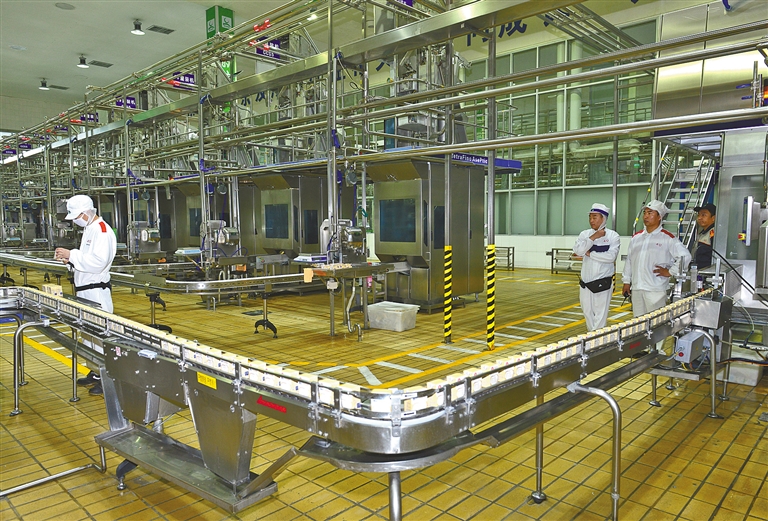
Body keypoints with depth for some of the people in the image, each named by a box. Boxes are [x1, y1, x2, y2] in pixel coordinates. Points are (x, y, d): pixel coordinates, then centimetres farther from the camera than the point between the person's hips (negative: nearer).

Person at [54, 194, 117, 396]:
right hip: (86, 290, 10)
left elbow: (98, 262, -24)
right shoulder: (89, 230, 17)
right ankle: (97, 373, 26)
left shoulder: (101, 231, -14)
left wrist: (72, 255, -18)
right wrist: (70, 259, 5)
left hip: (96, 291, -10)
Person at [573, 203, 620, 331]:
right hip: (586, 281, 4)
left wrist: (589, 253, -12)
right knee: (588, 312, 16)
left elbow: (611, 256, -18)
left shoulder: (612, 236, -5)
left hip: (603, 282, -4)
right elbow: (578, 250, -11)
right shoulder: (585, 234, 5)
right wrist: (593, 237, -15)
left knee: (600, 314, -2)